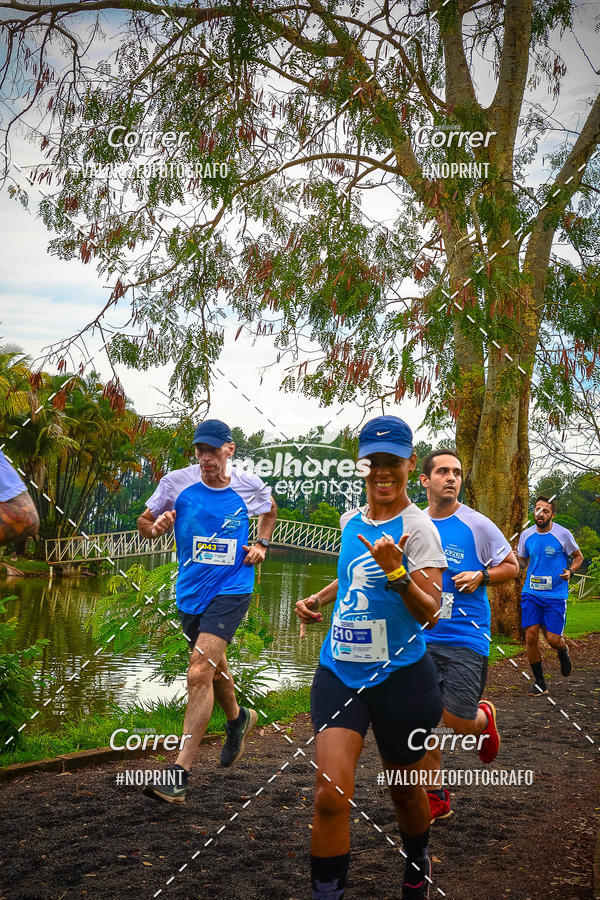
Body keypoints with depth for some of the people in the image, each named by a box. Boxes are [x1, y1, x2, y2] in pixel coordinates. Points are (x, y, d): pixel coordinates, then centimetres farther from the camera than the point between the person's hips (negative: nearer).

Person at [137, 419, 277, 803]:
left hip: (231, 588, -3)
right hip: (191, 591, 4)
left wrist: (262, 544, 5)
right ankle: (238, 719, 53)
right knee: (214, 667, 22)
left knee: (200, 673, -17)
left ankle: (180, 773, -13)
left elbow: (271, 509, 19)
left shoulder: (250, 486, -4)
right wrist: (156, 526, -18)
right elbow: (144, 522, 5)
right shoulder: (176, 482, -5)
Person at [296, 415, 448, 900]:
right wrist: (317, 599, 13)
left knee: (404, 789, 17)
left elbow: (429, 613, -17)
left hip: (400, 676, -3)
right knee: (331, 794, -12)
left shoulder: (418, 527, -11)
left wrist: (396, 572, -32)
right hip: (339, 672, 4)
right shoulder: (350, 520, 6)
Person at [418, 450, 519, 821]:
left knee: (458, 720, -7)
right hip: (422, 637, 4)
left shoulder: (477, 525, -5)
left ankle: (484, 717, 30)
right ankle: (436, 797, 20)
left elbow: (512, 566, 3)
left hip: (466, 636, -4)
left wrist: (481, 576, -13)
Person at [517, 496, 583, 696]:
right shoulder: (526, 535, 4)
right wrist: (515, 559, -7)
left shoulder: (563, 534, -6)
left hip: (556, 595, -3)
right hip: (531, 593, 3)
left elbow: (578, 556, 9)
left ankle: (563, 652, 33)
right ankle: (539, 683, 11)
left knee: (553, 638, -7)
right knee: (530, 636, -4)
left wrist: (570, 571, -10)